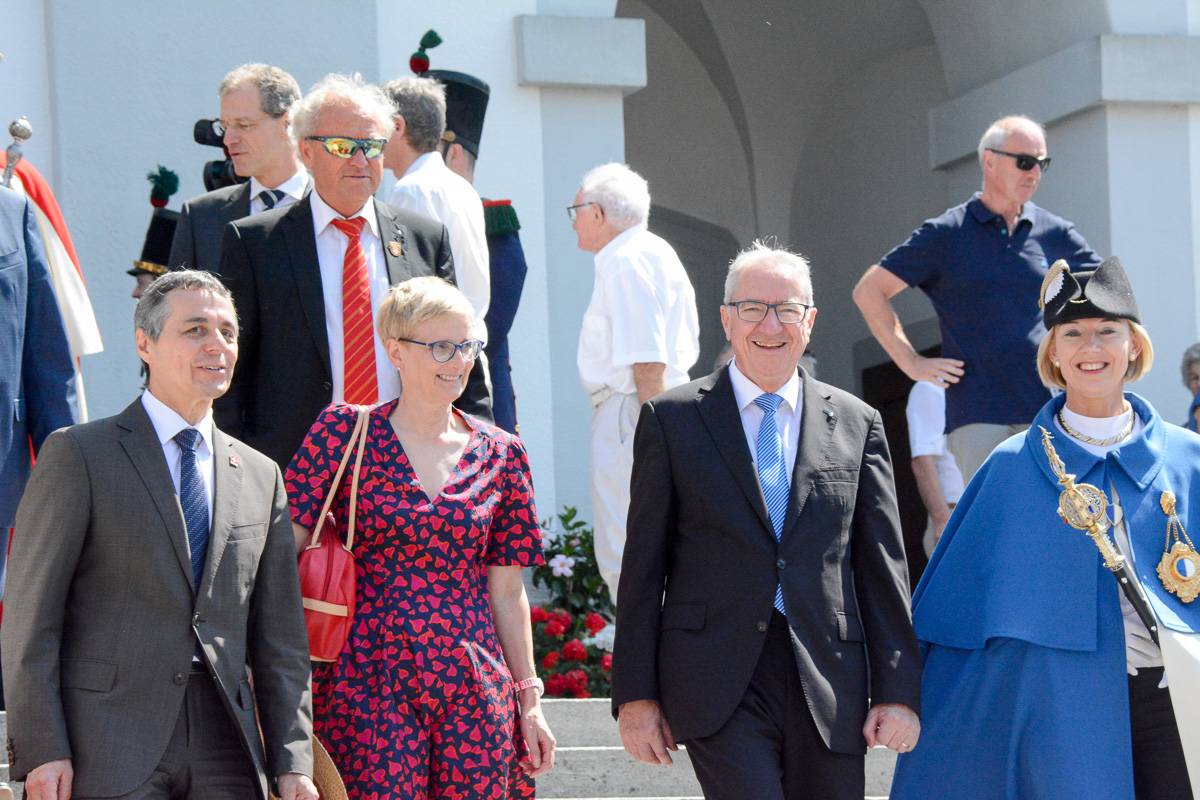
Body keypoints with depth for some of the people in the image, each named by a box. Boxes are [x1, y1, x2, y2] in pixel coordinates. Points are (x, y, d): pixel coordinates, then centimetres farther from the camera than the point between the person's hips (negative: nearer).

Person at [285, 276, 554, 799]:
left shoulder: (499, 455, 10)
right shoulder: (345, 434, 1)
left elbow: (506, 590, 14)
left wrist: (529, 699, 12)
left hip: (474, 691, 3)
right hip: (371, 686, -3)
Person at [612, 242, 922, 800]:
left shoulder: (856, 424, 11)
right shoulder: (672, 419, 5)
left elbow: (881, 566, 9)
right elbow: (644, 564, 4)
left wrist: (898, 691, 2)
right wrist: (635, 694, -1)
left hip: (828, 688, 3)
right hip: (719, 687, -3)